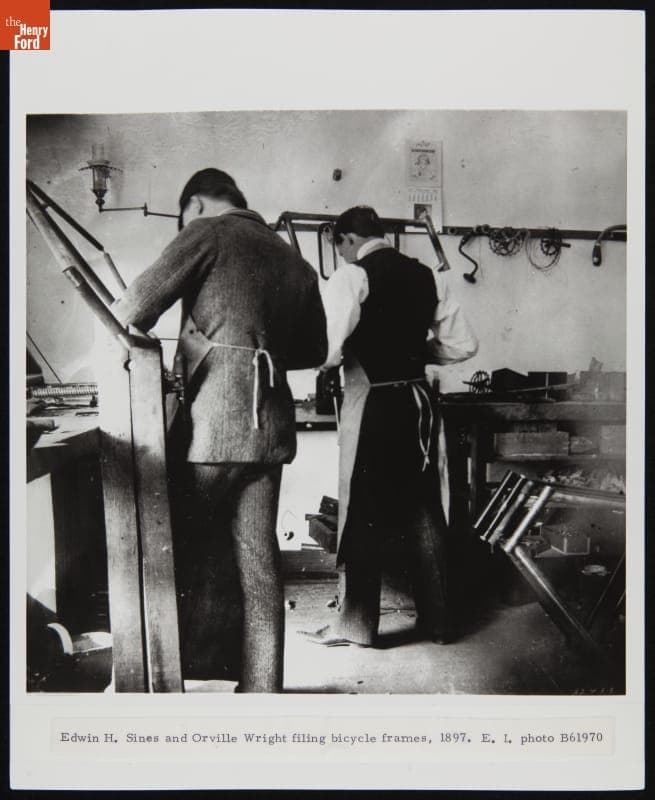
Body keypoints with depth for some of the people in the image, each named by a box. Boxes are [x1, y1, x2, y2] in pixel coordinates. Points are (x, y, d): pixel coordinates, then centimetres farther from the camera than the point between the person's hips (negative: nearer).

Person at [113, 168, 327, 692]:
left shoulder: (209, 232, 0)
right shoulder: (294, 260, 18)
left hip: (212, 422, -6)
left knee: (185, 556, 4)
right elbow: (314, 350, 22)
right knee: (259, 561, 10)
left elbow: (136, 307, -8)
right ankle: (262, 689, 17)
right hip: (271, 423, 6)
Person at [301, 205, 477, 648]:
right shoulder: (427, 275, 8)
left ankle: (357, 624, 14)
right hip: (419, 399, 6)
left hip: (371, 401, -5)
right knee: (424, 508, 13)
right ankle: (437, 618, 22)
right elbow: (463, 343, 7)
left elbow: (327, 349, -18)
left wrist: (355, 349, 4)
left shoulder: (352, 276, -9)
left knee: (364, 512, 4)